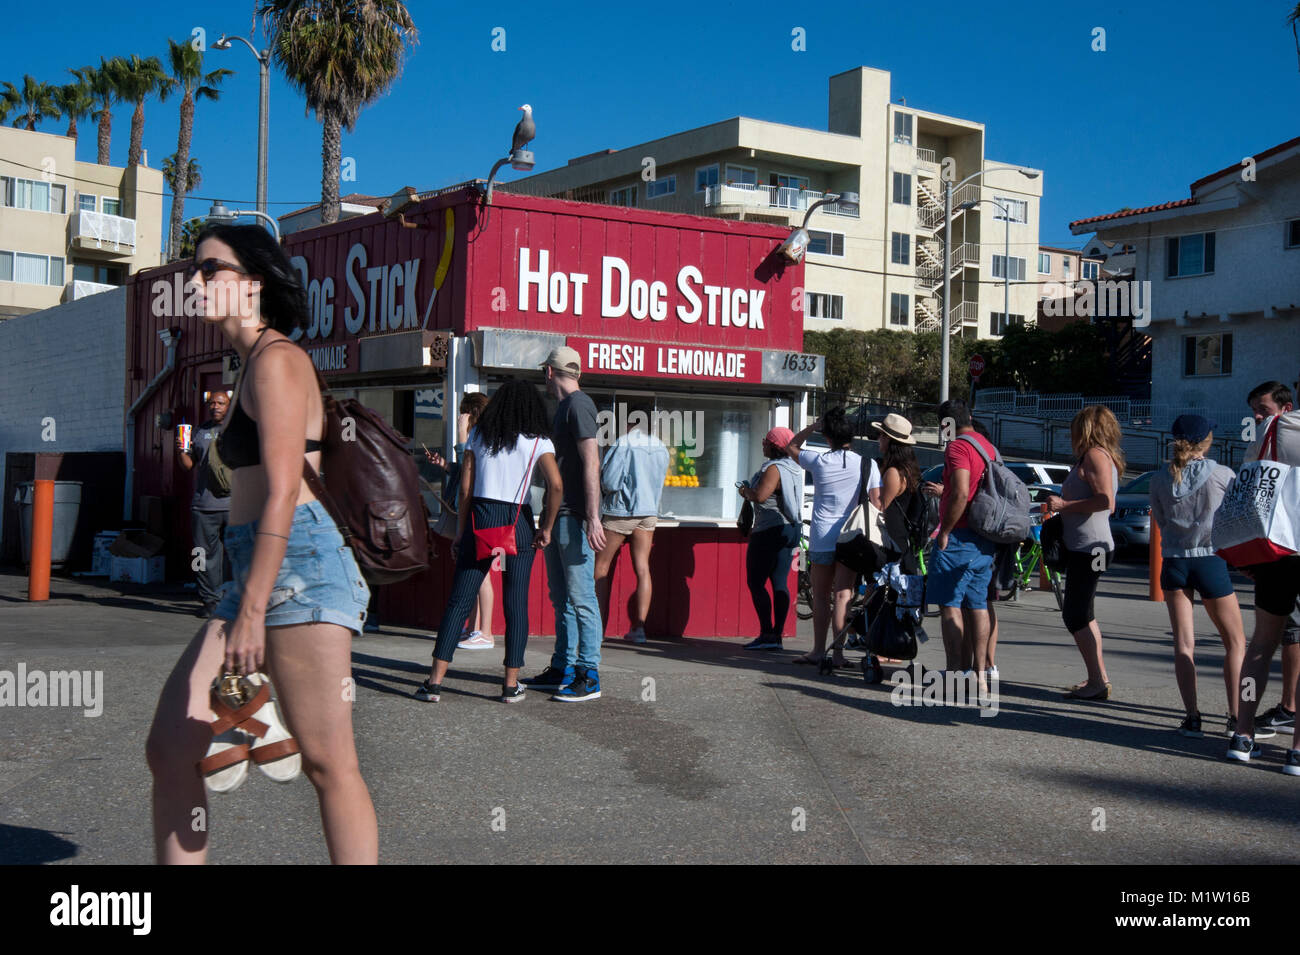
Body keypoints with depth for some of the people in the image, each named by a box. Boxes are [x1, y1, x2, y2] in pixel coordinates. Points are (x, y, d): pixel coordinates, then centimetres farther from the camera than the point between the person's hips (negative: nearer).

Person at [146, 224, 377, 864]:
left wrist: (251, 612, -20)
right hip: (255, 568, 10)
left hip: (297, 564, -10)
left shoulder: (275, 360, -6)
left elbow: (282, 491, -15)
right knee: (168, 749, 6)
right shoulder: (254, 366, 23)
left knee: (327, 764, -8)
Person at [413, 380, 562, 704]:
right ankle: (511, 683, 7)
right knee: (516, 603, 5)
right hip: (519, 523, -1)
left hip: (480, 518, 2)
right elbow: (555, 485, -14)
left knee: (459, 600, 1)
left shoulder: (479, 434, 9)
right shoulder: (538, 441, 2)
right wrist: (546, 528, -4)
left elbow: (465, 488, 6)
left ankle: (435, 680, -3)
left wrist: (460, 531, 10)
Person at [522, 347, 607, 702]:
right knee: (561, 597, 14)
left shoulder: (578, 405, -11)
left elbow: (591, 462, -19)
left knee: (581, 596, -8)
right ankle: (562, 669, 21)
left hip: (574, 517, -10)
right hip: (557, 515, 10)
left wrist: (592, 517, -24)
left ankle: (589, 677, -6)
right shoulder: (563, 407, 19)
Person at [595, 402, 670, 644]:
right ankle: (639, 626, -3)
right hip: (648, 513, 5)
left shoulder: (623, 444, -12)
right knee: (642, 568, 3)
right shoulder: (661, 448, 5)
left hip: (620, 511, -5)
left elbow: (608, 481, -16)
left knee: (601, 568, 5)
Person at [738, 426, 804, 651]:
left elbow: (760, 496, -27)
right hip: (790, 530, 10)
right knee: (780, 584, 8)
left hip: (770, 531, -10)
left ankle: (766, 634, -10)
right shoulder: (794, 469, 14)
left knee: (755, 583, -5)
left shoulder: (774, 469, -16)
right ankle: (777, 635, 7)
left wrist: (745, 491, -8)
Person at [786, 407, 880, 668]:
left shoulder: (818, 462, -2)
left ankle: (818, 651, 12)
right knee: (842, 595, 0)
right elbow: (877, 503, -4)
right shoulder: (867, 465, -3)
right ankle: (838, 652, -4)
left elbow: (791, 447, 17)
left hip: (821, 538, 0)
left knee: (821, 596, 9)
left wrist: (813, 426, 14)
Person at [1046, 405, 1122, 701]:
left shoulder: (1095, 455, -13)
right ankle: (1098, 679, 23)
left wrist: (1064, 505, -18)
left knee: (1076, 616, -8)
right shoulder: (1101, 456, 19)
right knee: (1081, 615, 17)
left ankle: (1098, 682, -6)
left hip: (1089, 547, -11)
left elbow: (1106, 501, -24)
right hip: (1084, 546, 11)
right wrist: (1062, 504, 19)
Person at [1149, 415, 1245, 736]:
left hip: (1173, 563, 2)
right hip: (1211, 562, -2)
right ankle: (1236, 717, 7)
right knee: (1235, 642, 12)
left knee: (1183, 643, 6)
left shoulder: (1159, 480, 0)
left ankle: (1192, 717, -2)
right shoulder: (1222, 474, -9)